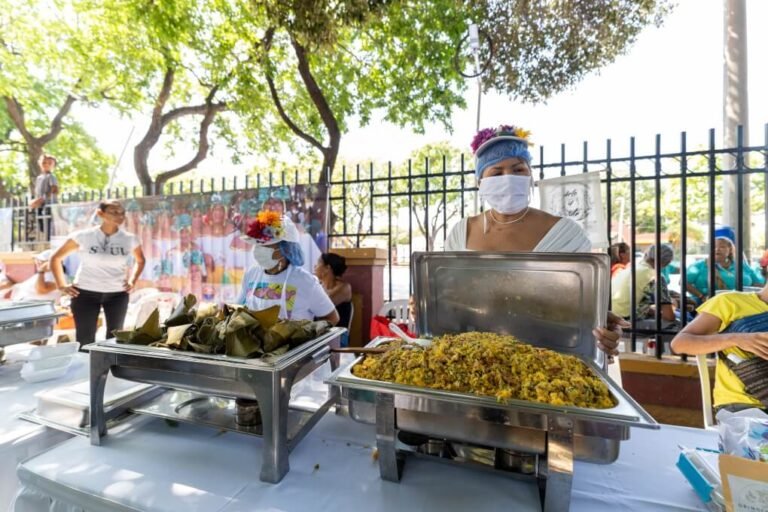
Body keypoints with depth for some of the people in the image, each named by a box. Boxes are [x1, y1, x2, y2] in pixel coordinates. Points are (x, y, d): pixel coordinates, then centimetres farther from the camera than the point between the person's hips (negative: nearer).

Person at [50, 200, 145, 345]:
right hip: (85, 293, -1)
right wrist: (62, 285, 1)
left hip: (118, 294, 2)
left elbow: (140, 260, 17)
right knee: (85, 339, 4)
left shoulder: (130, 239, -2)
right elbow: (56, 258, 7)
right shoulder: (83, 236, -7)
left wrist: (132, 281, 5)